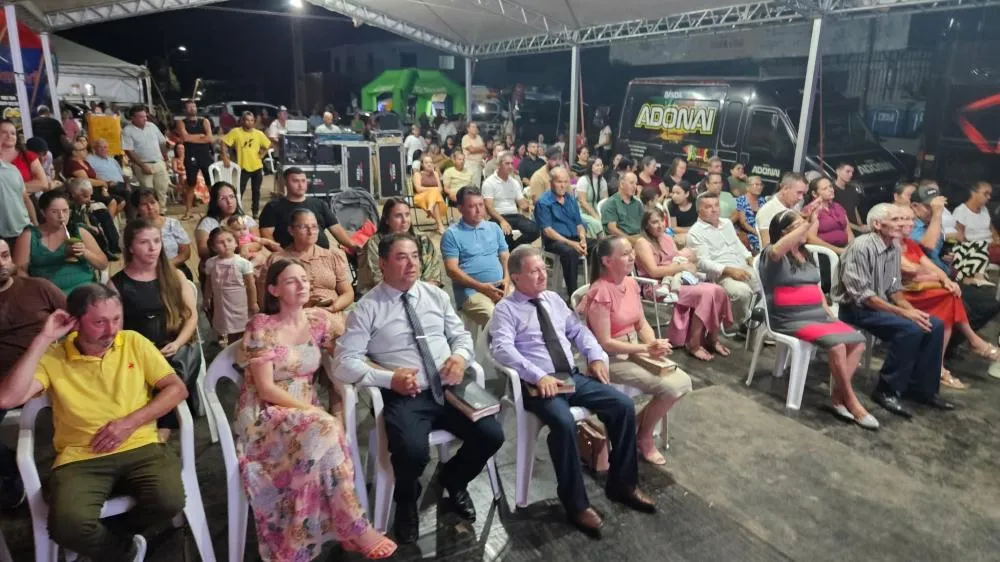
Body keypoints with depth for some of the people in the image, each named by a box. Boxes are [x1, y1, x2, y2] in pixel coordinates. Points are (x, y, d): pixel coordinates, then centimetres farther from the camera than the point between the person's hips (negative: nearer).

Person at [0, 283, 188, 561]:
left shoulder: (133, 342, 5)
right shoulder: (52, 357, 2)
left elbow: (177, 388, 5)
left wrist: (130, 423, -9)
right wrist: (43, 339, -13)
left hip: (139, 447, 1)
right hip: (79, 457, -1)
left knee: (169, 500, -26)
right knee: (67, 526, -30)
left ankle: (116, 531, 11)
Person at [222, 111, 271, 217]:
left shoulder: (259, 133, 2)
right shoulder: (236, 131, -7)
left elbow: (267, 146, 14)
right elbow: (224, 144, -8)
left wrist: (261, 155, 3)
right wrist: (225, 158, -13)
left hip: (257, 167, 3)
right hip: (243, 167, -3)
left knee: (256, 190, 12)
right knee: (240, 190, 0)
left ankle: (256, 211, 23)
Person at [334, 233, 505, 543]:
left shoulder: (436, 295, 11)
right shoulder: (368, 307, -3)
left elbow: (461, 335, 16)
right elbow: (345, 361, -7)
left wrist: (460, 355, -7)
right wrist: (389, 378, -20)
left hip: (449, 389, 4)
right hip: (404, 397, -4)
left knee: (491, 435, -15)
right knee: (413, 453, -31)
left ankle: (452, 479, 21)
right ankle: (407, 500, 10)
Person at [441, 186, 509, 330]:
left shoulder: (494, 228, 18)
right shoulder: (452, 234, 2)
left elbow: (505, 257, 18)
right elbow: (452, 269, -5)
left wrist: (506, 279, -4)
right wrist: (481, 286, -13)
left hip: (500, 287, 5)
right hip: (471, 290, -5)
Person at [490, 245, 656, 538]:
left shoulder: (553, 299, 17)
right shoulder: (506, 309, -3)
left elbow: (578, 330, 20)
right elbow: (502, 348, -18)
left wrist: (597, 356, 2)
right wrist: (538, 376, -28)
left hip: (574, 376, 7)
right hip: (539, 384, -6)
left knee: (623, 405, -9)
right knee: (564, 423, -33)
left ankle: (622, 484, 9)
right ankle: (576, 503, -12)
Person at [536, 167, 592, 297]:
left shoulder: (571, 199, 16)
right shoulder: (544, 202, -4)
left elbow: (579, 224, 16)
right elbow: (547, 230, -12)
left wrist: (583, 240, -6)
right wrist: (571, 243, -19)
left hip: (575, 238, 6)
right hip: (554, 241, -6)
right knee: (570, 251, -37)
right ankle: (572, 294, -31)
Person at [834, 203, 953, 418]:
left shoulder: (895, 247, 7)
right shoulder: (861, 246, -20)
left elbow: (894, 288, 14)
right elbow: (862, 295, -23)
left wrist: (912, 309, -5)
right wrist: (903, 312, -23)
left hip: (882, 306, 9)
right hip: (856, 309, -8)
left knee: (935, 325, -4)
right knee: (911, 328, -26)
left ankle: (921, 388, 8)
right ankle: (887, 391, -13)